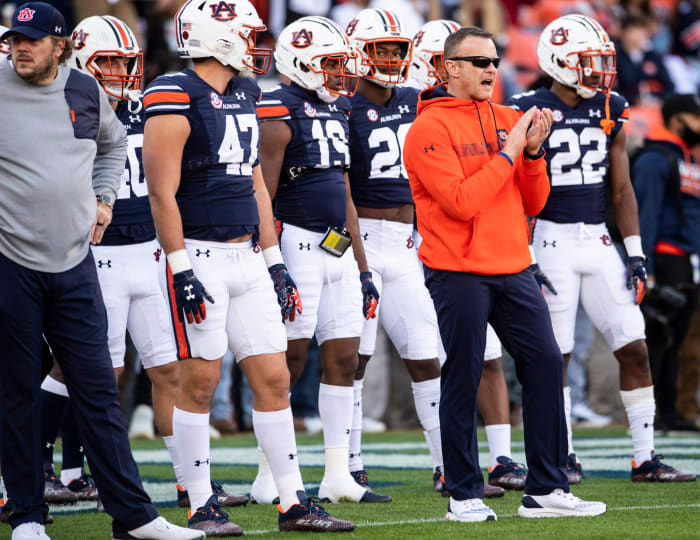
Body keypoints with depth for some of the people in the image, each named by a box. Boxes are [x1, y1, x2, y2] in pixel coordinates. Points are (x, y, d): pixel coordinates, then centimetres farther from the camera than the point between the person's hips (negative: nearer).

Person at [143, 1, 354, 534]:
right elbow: (162, 192, -14)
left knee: (274, 379, 6)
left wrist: (275, 263, 16)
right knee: (200, 381, -2)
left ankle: (294, 502, 10)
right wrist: (180, 271, -18)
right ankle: (202, 507, 5)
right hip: (199, 258, -8)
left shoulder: (244, 95, 14)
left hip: (247, 258, 8)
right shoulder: (176, 99, -11)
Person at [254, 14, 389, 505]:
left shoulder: (336, 111, 15)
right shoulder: (280, 114, -11)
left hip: (338, 249, 8)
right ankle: (269, 479, 2)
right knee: (289, 362, -4)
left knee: (344, 360, 6)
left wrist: (363, 269, 18)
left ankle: (338, 475, 10)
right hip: (298, 244, -8)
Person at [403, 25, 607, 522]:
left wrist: (533, 152, -3)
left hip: (513, 268, 6)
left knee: (545, 363, 2)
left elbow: (532, 204, 13)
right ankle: (464, 495, 8)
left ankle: (546, 490, 9)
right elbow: (461, 202, -18)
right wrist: (509, 152, -14)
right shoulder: (430, 128, -8)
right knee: (464, 379, -2)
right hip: (459, 272, -6)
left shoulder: (506, 121, 13)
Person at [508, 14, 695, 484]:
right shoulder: (530, 113, -7)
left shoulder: (611, 112, 9)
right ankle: (564, 457, 12)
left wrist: (635, 252, 8)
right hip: (553, 241, -5)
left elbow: (622, 188, 14)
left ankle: (645, 458, 4)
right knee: (555, 356, 0)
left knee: (634, 348, 0)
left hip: (599, 242, 5)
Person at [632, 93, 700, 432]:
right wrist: (644, 270, -20)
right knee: (657, 339, -9)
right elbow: (645, 215, -14)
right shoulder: (654, 160, -8)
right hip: (664, 260, -9)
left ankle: (668, 412, 13)